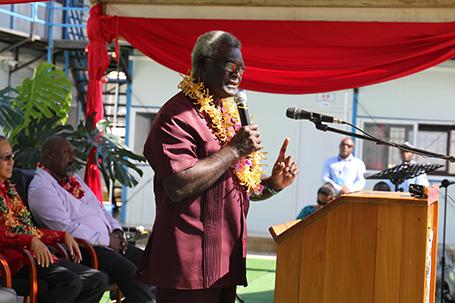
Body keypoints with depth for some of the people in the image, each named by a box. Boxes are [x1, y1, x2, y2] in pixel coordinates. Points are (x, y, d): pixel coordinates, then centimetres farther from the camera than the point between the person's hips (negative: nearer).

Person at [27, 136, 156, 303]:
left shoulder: (73, 178, 20)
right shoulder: (41, 187, -9)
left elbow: (99, 208, 27)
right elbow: (66, 228, -18)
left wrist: (116, 230, 6)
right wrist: (106, 240, -15)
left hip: (108, 241, 9)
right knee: (128, 270, -27)